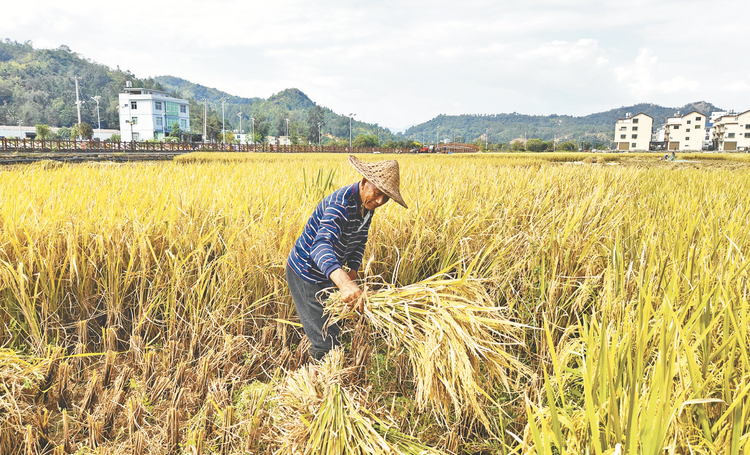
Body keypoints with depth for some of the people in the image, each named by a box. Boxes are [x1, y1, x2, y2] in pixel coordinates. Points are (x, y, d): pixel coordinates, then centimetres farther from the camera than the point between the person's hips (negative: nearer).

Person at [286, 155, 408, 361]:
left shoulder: (366, 205, -5)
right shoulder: (342, 204, -34)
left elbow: (360, 240, 8)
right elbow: (322, 245, -49)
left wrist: (353, 270, -10)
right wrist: (343, 282, -67)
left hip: (327, 274, 9)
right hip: (306, 274, -9)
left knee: (332, 328, 23)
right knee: (326, 340, -5)